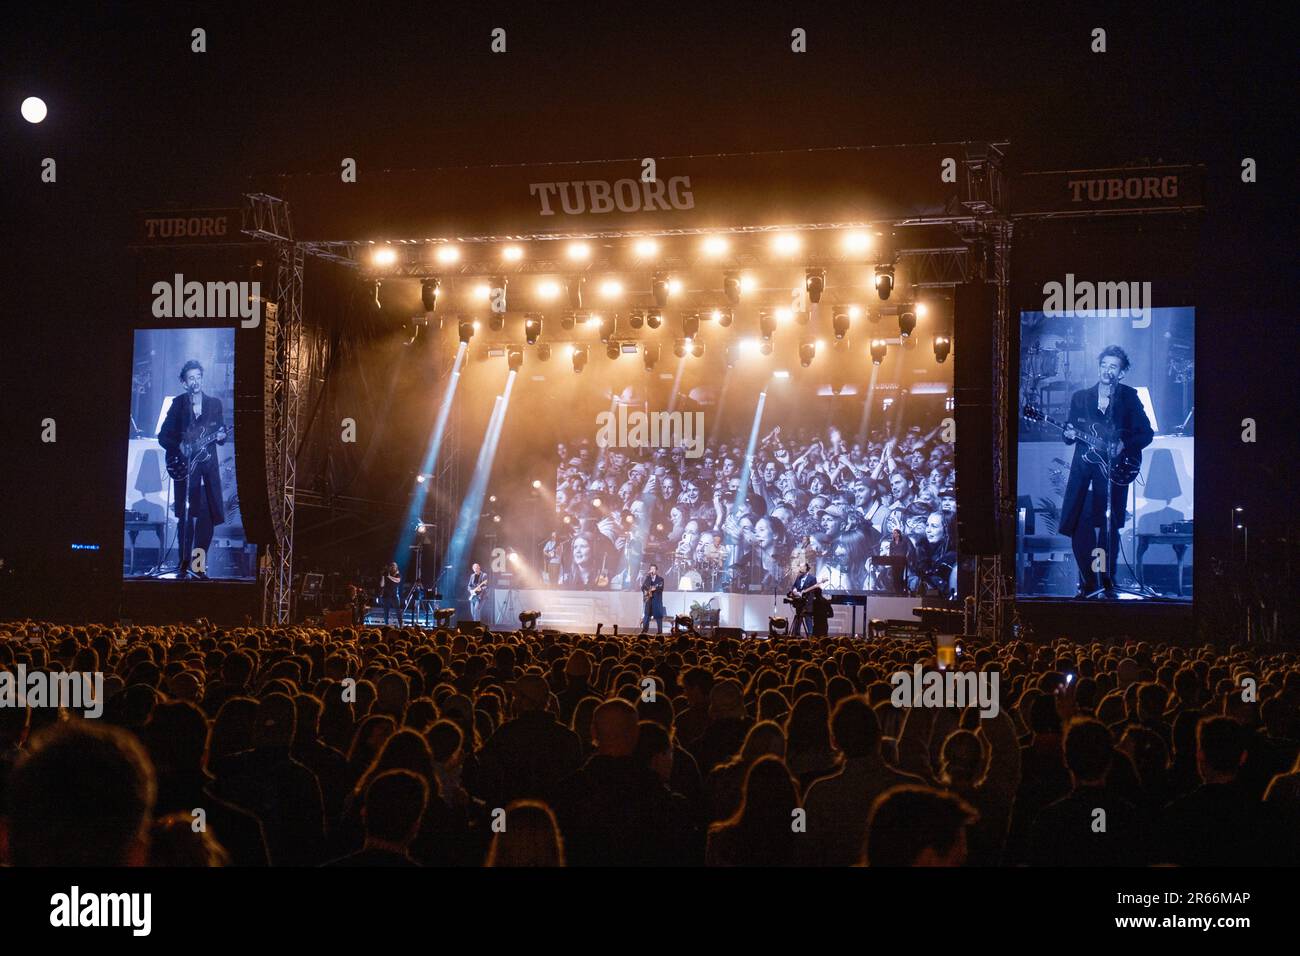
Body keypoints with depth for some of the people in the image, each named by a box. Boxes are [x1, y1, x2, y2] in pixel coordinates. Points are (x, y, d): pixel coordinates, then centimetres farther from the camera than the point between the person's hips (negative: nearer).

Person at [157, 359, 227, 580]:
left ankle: (198, 564, 5)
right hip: (184, 465, -2)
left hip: (208, 465, 2)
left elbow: (221, 434, 14)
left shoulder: (214, 403, 10)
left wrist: (220, 437, -8)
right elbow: (163, 436, 4)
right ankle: (184, 564, -6)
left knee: (207, 516, -3)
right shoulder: (178, 404, 4)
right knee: (186, 516, -10)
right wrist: (179, 448, -12)